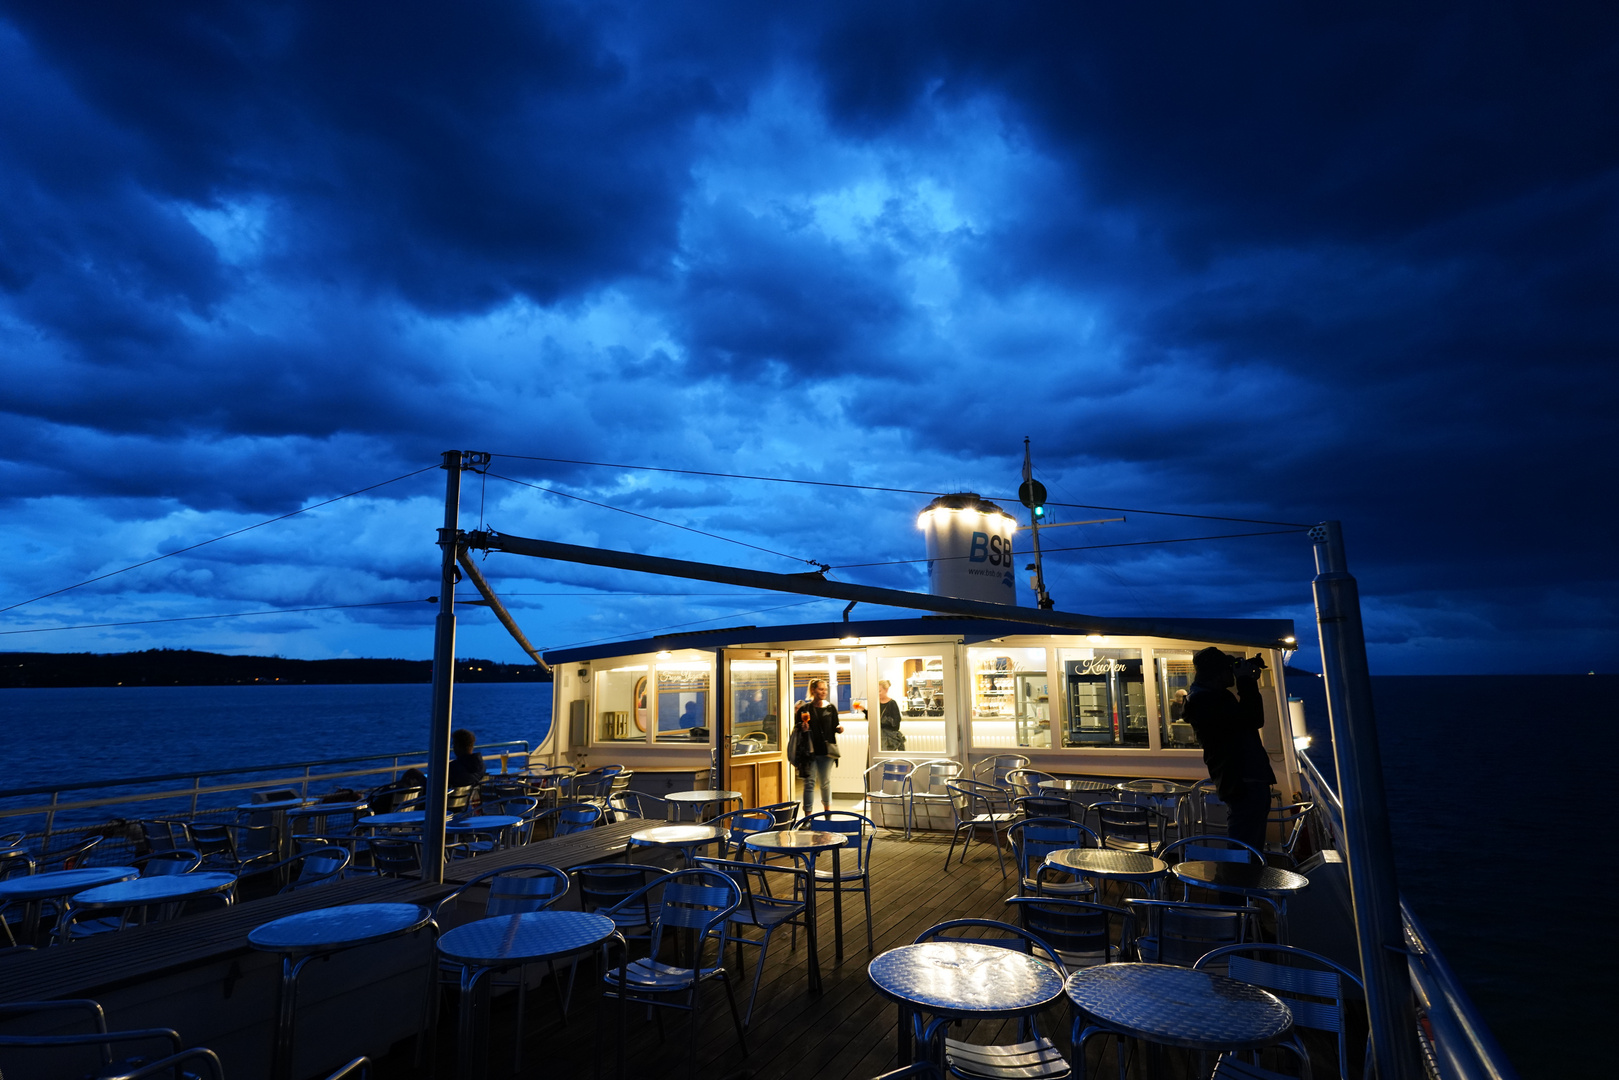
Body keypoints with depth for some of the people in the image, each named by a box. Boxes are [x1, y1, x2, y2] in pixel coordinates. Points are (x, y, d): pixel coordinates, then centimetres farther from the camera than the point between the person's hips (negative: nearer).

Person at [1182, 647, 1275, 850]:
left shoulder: (1213, 696, 17)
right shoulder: (1205, 699, -16)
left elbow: (1255, 719, 22)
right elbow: (1251, 719, -22)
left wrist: (1249, 683, 13)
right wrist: (1246, 681, -10)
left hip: (1251, 781, 11)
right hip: (1243, 784, -11)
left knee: (1252, 849, 19)